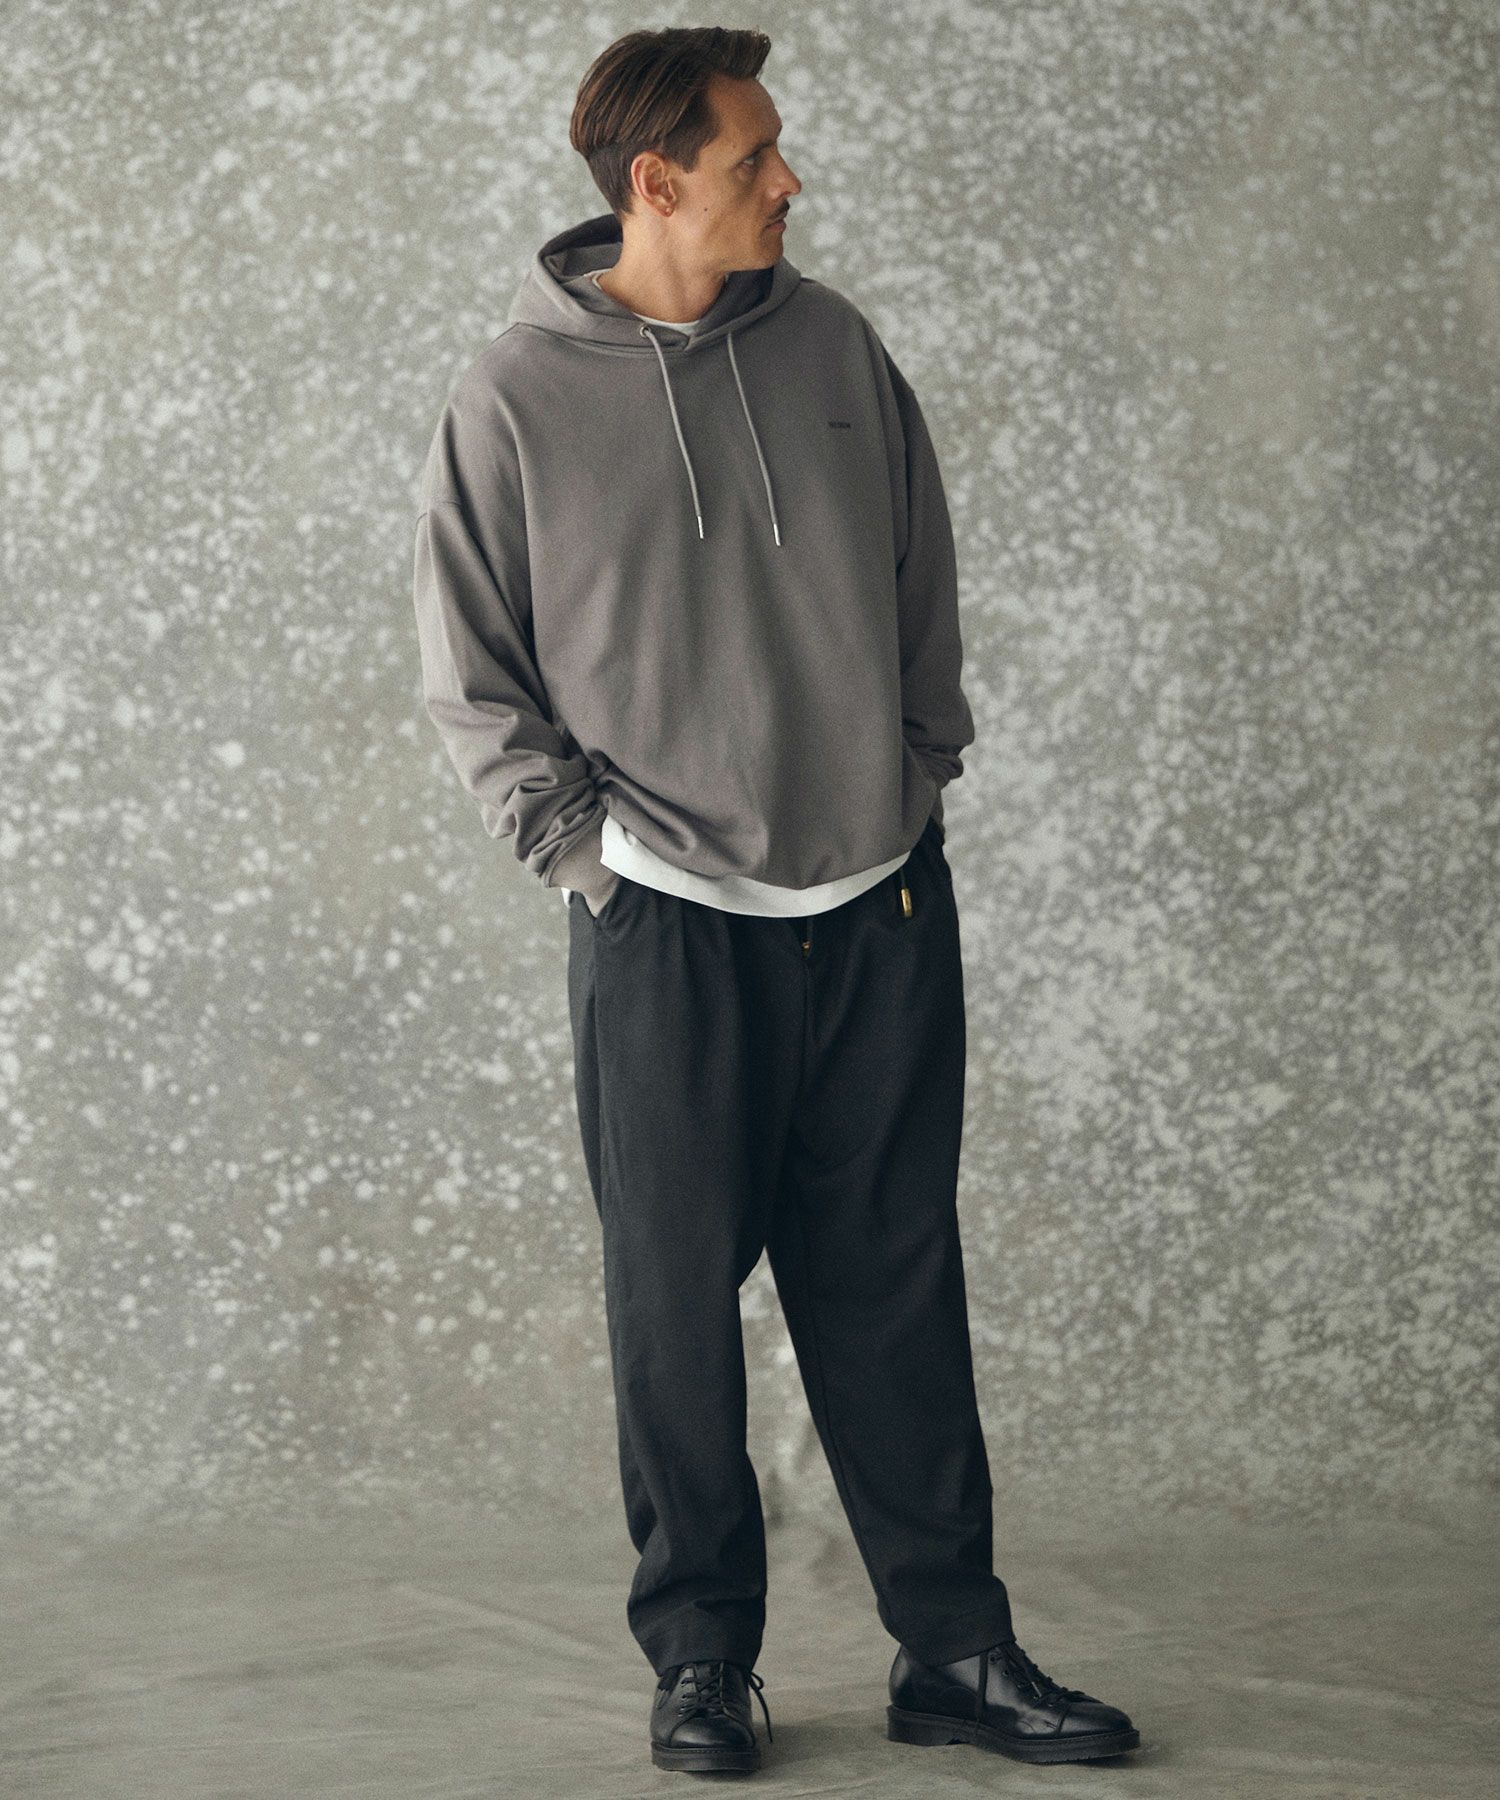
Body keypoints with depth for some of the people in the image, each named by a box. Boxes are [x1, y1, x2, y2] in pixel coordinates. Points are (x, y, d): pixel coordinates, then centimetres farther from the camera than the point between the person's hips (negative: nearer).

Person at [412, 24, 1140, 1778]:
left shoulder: (833, 346, 4)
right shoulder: (515, 400, -5)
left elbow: (923, 591, 15)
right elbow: (469, 679, 2)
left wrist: (920, 782, 9)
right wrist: (579, 841, -5)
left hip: (879, 908, 3)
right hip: (665, 921, -3)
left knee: (897, 1292, 8)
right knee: (678, 1304, 4)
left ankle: (952, 1646, 17)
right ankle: (699, 1650, 18)